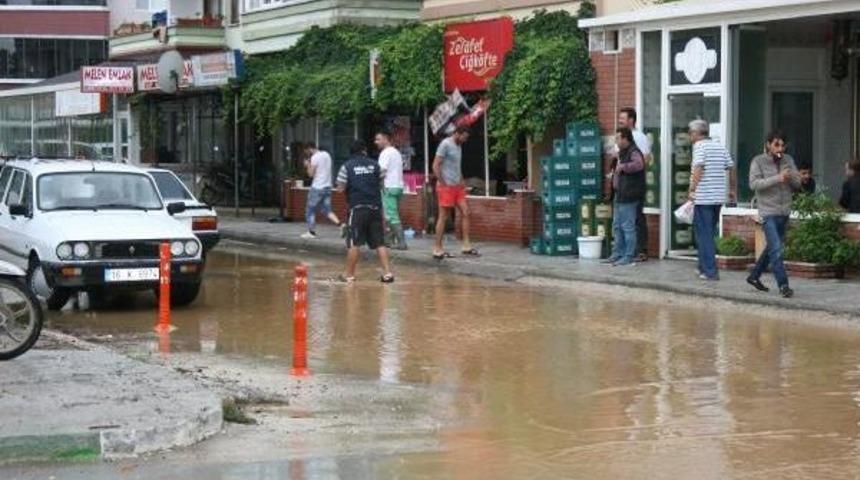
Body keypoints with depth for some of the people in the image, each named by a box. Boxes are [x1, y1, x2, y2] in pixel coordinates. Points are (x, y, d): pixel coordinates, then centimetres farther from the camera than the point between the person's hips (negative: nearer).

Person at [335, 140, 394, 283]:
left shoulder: (347, 166, -2)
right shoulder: (374, 164, 6)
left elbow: (341, 188, -4)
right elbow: (381, 183, 11)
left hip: (358, 208, -3)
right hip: (375, 207, 3)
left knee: (354, 243, 2)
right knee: (379, 242, 6)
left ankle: (349, 274, 7)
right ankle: (387, 272, 1)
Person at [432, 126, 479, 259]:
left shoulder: (459, 146, 14)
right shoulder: (445, 144, -12)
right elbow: (435, 166, -16)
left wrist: (461, 181, 12)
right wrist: (443, 184, -15)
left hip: (457, 187, 8)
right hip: (446, 187, -8)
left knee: (465, 213, 3)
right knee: (443, 217, -3)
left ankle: (466, 246, 6)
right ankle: (437, 249, 4)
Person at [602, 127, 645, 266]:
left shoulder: (634, 152, -13)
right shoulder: (622, 153, 19)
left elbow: (638, 164, -36)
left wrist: (622, 167, -25)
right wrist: (614, 174, 18)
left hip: (628, 196, -11)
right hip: (620, 195, 11)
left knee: (628, 226, -6)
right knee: (617, 226, 15)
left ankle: (629, 257, -2)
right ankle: (617, 254, 22)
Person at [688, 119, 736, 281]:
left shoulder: (699, 146, -7)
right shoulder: (720, 146, 13)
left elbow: (698, 168, -20)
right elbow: (731, 168, 13)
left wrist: (692, 189, -18)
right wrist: (732, 190, 21)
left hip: (703, 197, -7)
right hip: (719, 197, 7)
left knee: (704, 234, -2)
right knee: (709, 233, 18)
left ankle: (710, 271, -6)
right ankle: (704, 267, 24)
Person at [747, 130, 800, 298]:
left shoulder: (788, 160, 8)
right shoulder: (758, 161, -5)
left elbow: (798, 184, 6)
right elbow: (754, 183, -17)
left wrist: (791, 176, -17)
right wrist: (777, 178, -25)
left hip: (784, 212, 6)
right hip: (768, 212, -6)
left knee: (772, 247, 16)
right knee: (776, 249, -14)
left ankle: (754, 276, 31)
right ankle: (783, 285, -13)